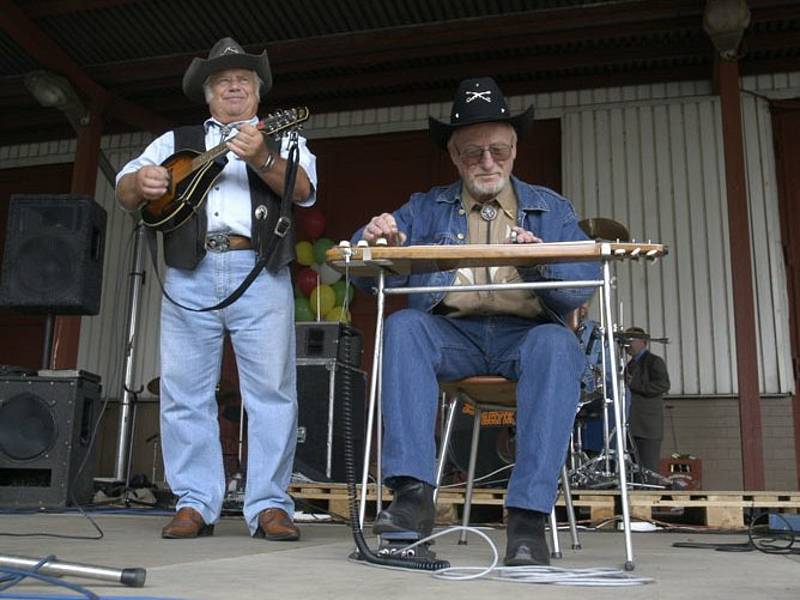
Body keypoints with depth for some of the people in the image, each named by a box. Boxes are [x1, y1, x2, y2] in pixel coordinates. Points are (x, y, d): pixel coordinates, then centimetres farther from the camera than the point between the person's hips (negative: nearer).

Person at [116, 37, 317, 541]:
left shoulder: (281, 138, 16)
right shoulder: (176, 141, 23)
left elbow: (303, 190, -3)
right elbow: (124, 191, 17)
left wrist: (260, 158, -21)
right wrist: (141, 181, -7)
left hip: (261, 274, -2)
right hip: (190, 276, 2)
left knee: (272, 390, -6)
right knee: (184, 392, 0)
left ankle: (269, 505, 1)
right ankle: (195, 504, 8)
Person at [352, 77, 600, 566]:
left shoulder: (552, 209, 14)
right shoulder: (426, 209, 15)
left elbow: (583, 288, 0)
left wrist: (541, 264, -22)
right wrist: (378, 240, -19)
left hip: (526, 334, -1)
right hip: (451, 335, 1)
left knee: (556, 345, -34)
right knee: (403, 326, -29)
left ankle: (529, 516, -33)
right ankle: (413, 494, -32)